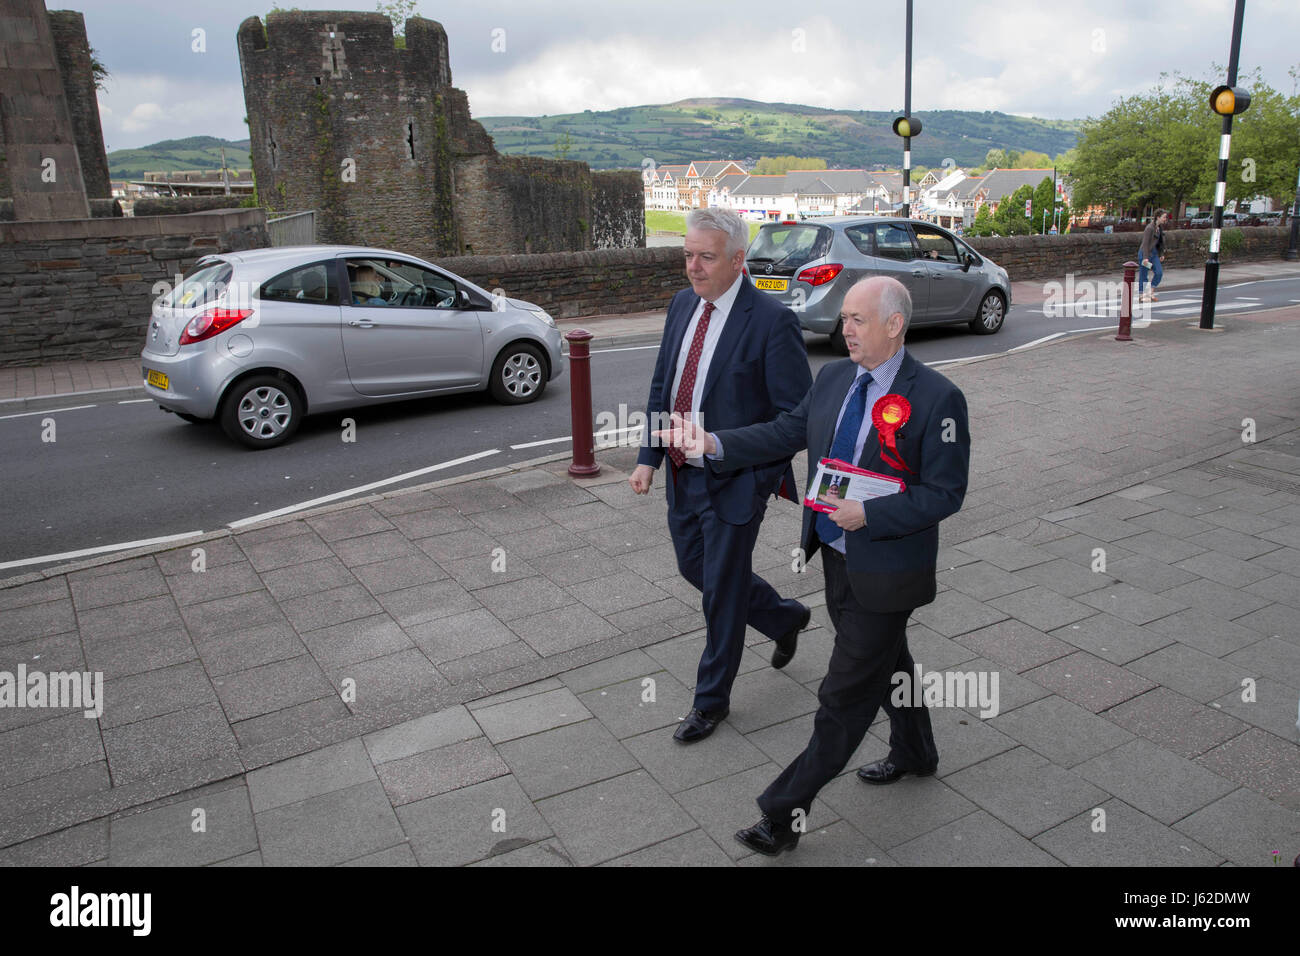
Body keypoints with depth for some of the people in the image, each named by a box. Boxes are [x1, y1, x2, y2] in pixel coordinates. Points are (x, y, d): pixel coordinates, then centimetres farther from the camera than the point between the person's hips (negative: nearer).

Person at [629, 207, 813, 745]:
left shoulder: (772, 322, -18)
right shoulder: (682, 305, 4)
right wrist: (648, 456, 3)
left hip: (735, 481, -7)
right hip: (684, 474, 8)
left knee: (722, 591, 7)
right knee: (695, 569, 21)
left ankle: (712, 700, 29)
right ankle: (784, 619, 46)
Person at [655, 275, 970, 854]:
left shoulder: (936, 398, -18)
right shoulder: (833, 378, 3)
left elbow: (945, 492, -17)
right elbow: (787, 432, 5)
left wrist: (868, 514, -26)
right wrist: (713, 444, -7)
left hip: (884, 570, -7)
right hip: (836, 555, 7)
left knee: (845, 695, 2)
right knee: (887, 660, 27)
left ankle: (787, 810, 13)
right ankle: (913, 754, 51)